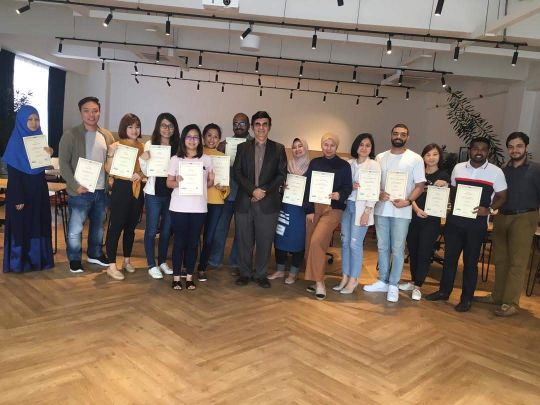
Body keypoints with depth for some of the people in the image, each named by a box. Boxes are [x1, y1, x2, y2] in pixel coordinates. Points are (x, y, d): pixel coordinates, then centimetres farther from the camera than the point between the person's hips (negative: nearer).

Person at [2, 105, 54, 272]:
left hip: (39, 190, 6)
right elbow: (12, 174, -14)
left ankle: (38, 259, 21)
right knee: (21, 226, 2)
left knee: (39, 224, 10)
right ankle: (18, 262, 14)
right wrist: (18, 199, -17)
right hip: (21, 192, -6)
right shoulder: (15, 142, -10)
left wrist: (49, 154, -7)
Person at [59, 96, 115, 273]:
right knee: (75, 228, 3)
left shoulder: (107, 136, 7)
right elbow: (63, 163, -9)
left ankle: (95, 254, 36)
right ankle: (74, 259, 21)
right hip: (80, 192, -4)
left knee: (98, 225, 18)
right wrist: (75, 185, -17)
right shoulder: (71, 135, -7)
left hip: (102, 191, 5)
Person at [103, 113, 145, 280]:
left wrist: (140, 174, -7)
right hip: (121, 188, -5)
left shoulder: (141, 147, 9)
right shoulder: (116, 146, -5)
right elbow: (109, 170, -10)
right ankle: (111, 266, 3)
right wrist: (111, 153, -25)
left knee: (131, 227, 14)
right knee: (116, 226, -3)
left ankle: (127, 260, 28)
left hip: (137, 189, 5)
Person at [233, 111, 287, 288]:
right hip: (244, 202, 1)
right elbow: (237, 172, 2)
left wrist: (265, 191, -10)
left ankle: (261, 274, 18)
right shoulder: (243, 147, 10)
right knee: (244, 240, 6)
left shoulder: (278, 149, 8)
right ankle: (244, 273, 21)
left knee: (265, 240, 3)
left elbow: (282, 174, 2)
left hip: (268, 203, -1)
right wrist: (253, 190, -12)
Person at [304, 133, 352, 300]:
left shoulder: (344, 165, 2)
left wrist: (339, 195, -21)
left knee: (317, 241, -20)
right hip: (314, 208, 4)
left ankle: (319, 282, -8)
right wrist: (308, 210, -2)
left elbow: (348, 188, 1)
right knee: (310, 244, 2)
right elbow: (307, 187, 6)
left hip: (333, 209, -4)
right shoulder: (314, 163, 9)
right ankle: (316, 280, 18)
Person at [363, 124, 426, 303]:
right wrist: (378, 194, -10)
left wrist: (408, 201, -18)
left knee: (397, 250, 1)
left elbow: (420, 185, -2)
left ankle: (393, 285, 13)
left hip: (402, 212, -3)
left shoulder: (415, 159, -1)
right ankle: (382, 281, 24)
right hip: (381, 209, 4)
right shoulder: (380, 157, 9)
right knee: (382, 247, 12)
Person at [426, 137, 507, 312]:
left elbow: (501, 197, 1)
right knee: (450, 257, 11)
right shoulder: (458, 168, 6)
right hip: (454, 220, 3)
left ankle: (466, 298, 19)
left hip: (477, 223, -3)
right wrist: (451, 205, -2)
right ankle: (444, 291, 26)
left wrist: (489, 209, -16)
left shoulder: (496, 172, -3)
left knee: (470, 261, 6)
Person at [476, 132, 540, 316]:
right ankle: (498, 295, 21)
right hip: (501, 217, 5)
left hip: (524, 218, -5)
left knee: (517, 262, -4)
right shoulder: (503, 170, 10)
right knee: (500, 259, 10)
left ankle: (511, 303, 0)